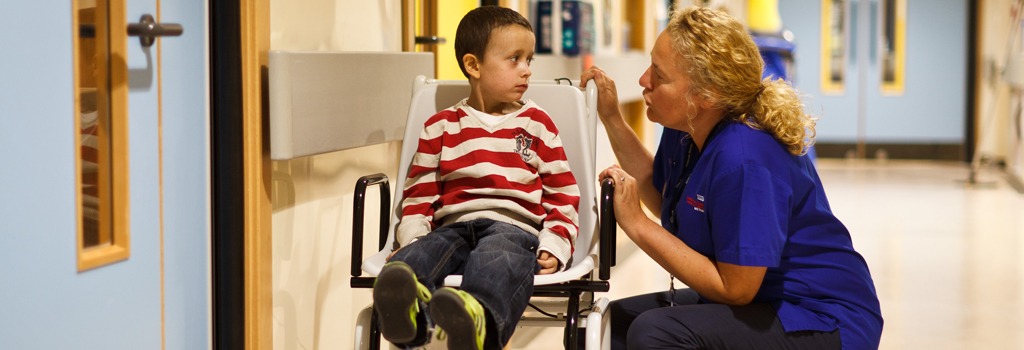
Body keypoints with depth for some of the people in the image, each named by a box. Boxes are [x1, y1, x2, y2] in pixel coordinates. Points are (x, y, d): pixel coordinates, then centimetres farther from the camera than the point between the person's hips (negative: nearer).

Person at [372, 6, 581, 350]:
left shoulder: (538, 124, 18)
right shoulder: (440, 127, 19)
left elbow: (563, 196, 17)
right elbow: (418, 196, 19)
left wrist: (552, 246, 0)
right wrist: (411, 239, 0)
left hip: (513, 227, -2)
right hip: (454, 227, 2)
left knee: (495, 262, -40)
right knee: (409, 262, -34)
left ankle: (477, 318, -73)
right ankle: (409, 308, -69)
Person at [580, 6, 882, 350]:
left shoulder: (745, 160, -28)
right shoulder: (685, 129, -2)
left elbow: (734, 288, -24)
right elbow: (665, 201, 16)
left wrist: (636, 224, -22)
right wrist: (612, 119, 7)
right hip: (757, 302, 9)